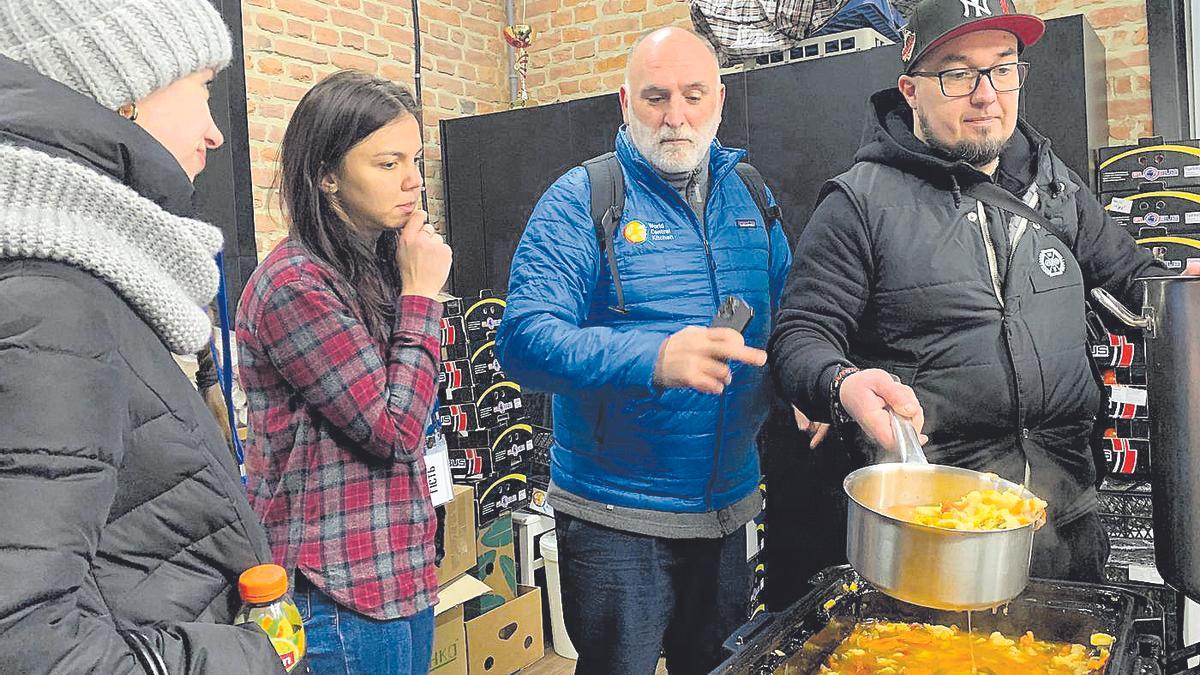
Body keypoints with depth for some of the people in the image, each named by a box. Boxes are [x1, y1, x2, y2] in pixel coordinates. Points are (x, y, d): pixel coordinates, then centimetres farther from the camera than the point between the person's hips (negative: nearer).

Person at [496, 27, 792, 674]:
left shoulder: (751, 196, 6)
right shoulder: (581, 200, -11)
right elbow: (524, 339, -23)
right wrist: (653, 359, -38)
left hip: (729, 508, 5)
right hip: (615, 519, -5)